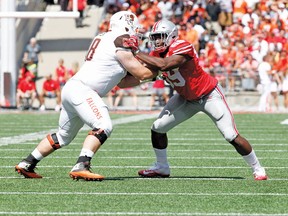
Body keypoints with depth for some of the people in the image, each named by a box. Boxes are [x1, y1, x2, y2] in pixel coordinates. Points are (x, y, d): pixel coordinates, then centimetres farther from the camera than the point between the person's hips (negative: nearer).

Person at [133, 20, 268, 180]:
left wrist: (138, 54, -38)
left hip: (209, 95, -8)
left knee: (232, 137, -12)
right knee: (158, 128, 0)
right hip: (187, 99, 8)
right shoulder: (157, 54, -5)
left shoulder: (182, 48, -31)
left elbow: (163, 65, -45)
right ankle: (161, 168, 18)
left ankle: (257, 168, 4)